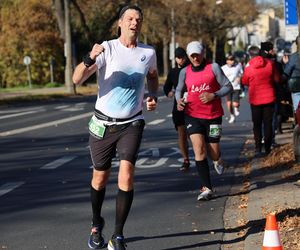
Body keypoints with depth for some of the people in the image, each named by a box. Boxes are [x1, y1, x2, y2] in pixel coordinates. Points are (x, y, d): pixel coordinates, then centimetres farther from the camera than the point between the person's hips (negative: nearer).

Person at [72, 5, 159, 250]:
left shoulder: (149, 53, 0)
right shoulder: (107, 49, -10)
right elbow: (77, 79, -20)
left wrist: (153, 96, 5)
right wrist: (90, 59, -38)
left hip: (132, 124, 1)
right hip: (103, 124, -1)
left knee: (126, 174, -16)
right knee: (100, 177, 10)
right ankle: (96, 225, 36)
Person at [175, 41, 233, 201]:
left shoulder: (213, 68, -3)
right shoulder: (185, 72, 5)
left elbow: (228, 87, -2)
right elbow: (178, 89, 19)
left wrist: (213, 95, -18)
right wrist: (179, 100, -3)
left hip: (213, 115, -1)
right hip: (193, 115, 1)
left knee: (213, 153, 6)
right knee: (198, 149, -15)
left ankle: (217, 160, 47)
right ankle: (206, 188, -10)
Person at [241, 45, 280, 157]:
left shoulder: (248, 67, -11)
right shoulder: (270, 63, -7)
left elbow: (244, 82, 1)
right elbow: (277, 79, 2)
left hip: (255, 99, -1)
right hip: (269, 97, 1)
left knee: (257, 124, 9)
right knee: (268, 123, 9)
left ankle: (258, 149, 1)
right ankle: (268, 148, 9)